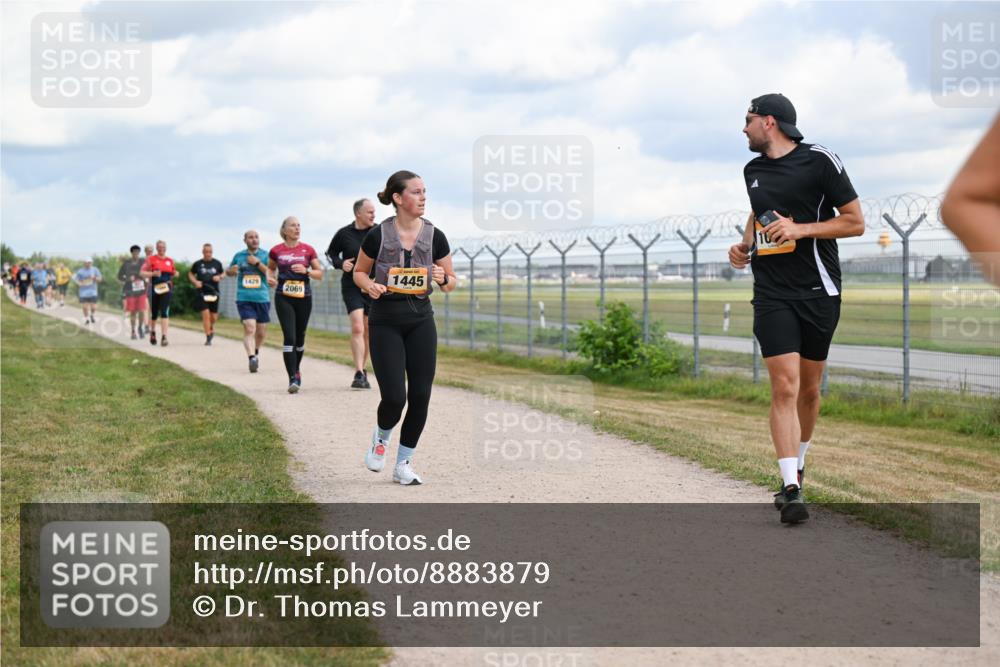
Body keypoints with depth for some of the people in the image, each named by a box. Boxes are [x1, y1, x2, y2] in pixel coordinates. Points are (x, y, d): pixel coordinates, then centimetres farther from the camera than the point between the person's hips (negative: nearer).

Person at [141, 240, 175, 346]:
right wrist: (153, 274, -17)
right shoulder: (151, 260, 3)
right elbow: (142, 273, -4)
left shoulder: (170, 261, 13)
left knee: (164, 313, -14)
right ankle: (152, 332, 38)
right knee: (154, 313, 11)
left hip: (166, 289, 1)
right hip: (154, 289, -1)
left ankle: (164, 337, -18)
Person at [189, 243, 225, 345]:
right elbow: (190, 274, 15)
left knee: (214, 316, 6)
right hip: (202, 292, -2)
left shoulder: (217, 263, 5)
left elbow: (223, 273, 18)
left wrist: (219, 277, -4)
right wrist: (195, 282, -3)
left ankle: (211, 327, 42)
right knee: (205, 314, -12)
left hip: (214, 292, 2)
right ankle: (208, 338, -5)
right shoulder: (197, 264, 2)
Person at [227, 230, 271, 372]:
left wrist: (258, 263, -18)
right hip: (244, 298, -1)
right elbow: (229, 271, 24)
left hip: (262, 298, 1)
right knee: (249, 328, -18)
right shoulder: (238, 256, 10)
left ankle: (256, 352, 37)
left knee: (261, 332, 10)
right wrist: (232, 270, 1)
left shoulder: (265, 255, 5)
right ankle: (251, 358, -26)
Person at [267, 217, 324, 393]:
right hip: (283, 298, -2)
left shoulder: (308, 249, 2)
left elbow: (320, 274, 5)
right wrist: (270, 277, 0)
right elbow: (270, 268, 21)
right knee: (289, 337, -13)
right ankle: (293, 378, -14)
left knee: (300, 337, 12)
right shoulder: (276, 251, 2)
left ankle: (296, 368, 36)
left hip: (304, 298, 2)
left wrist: (306, 271, -13)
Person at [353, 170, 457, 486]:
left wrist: (443, 279, -15)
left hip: (420, 320, 3)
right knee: (394, 397, -10)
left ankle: (403, 464, 15)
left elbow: (451, 282, 7)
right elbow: (359, 272, 7)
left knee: (420, 396, -1)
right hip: (385, 320, -3)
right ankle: (381, 438, 24)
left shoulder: (434, 236, -2)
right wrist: (370, 286, -14)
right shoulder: (378, 235, -8)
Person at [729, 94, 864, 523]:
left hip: (818, 292, -2)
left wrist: (801, 229, -14)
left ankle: (797, 467, 31)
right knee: (784, 386, -12)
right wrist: (745, 244, 12)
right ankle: (791, 489, -15)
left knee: (809, 389, 8)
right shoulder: (753, 170, 12)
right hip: (772, 294, 2)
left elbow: (855, 222, -5)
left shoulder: (819, 160, -4)